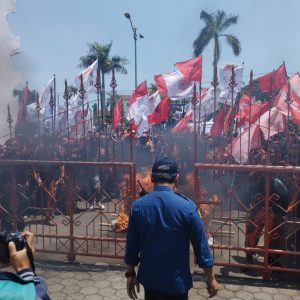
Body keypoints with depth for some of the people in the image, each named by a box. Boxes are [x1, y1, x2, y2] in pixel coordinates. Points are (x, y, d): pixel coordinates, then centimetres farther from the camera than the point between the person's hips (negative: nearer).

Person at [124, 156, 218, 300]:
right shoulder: (187, 206, -17)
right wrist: (211, 278, 3)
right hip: (176, 281, -2)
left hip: (149, 278, 3)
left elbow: (132, 245, -1)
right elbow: (201, 245, -10)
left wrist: (130, 274, 12)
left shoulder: (138, 206, -9)